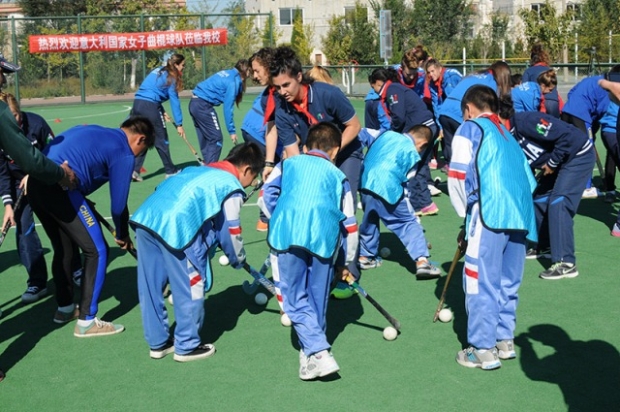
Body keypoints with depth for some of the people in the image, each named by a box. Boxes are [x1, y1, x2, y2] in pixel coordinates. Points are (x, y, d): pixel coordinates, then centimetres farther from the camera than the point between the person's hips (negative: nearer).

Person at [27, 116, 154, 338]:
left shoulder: (93, 132, 25)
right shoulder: (123, 153, 1)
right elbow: (118, 203, 3)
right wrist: (122, 235, 20)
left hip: (36, 183, 9)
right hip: (61, 188, -9)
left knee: (63, 249, 26)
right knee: (97, 251, 2)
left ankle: (65, 308, 41)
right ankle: (86, 322, 6)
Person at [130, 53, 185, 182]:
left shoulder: (159, 71, 20)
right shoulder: (170, 78, -3)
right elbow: (174, 102, -5)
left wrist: (162, 112, 13)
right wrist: (179, 124, -4)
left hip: (137, 103, 7)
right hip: (149, 106, -7)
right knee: (161, 139, 6)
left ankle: (135, 170, 0)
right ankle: (170, 171, 17)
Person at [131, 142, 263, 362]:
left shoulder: (198, 170, 29)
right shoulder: (232, 187, 8)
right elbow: (230, 231, 10)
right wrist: (238, 259, 27)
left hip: (145, 217, 8)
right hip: (177, 228, -8)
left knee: (150, 286, 16)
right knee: (190, 289, 8)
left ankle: (158, 342, 31)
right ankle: (187, 346, 20)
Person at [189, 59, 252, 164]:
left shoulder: (228, 74, 14)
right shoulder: (233, 81, -12)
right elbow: (228, 108, -13)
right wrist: (232, 130, -8)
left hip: (195, 102, 9)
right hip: (203, 105, -9)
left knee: (205, 139, 14)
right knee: (216, 139, -3)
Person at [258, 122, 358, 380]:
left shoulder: (288, 164, 28)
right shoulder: (338, 175, 28)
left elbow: (266, 197, 14)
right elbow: (349, 223, 26)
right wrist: (345, 263, 36)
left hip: (286, 234, -1)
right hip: (325, 237, 1)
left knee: (295, 297, 3)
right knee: (318, 298, 15)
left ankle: (319, 354, -10)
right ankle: (312, 349, 20)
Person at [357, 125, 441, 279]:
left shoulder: (386, 134, 16)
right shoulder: (412, 153, 3)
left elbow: (363, 134, 17)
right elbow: (404, 181, 6)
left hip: (366, 184, 6)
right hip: (388, 190, -5)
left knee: (370, 220, 27)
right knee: (409, 223, 3)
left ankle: (365, 255, 38)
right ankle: (421, 260, -7)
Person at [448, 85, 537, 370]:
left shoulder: (470, 128, 8)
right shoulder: (507, 135, 28)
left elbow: (458, 175, -2)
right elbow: (529, 180, 23)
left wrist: (466, 213, 10)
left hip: (489, 214, -7)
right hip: (521, 215, 7)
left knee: (480, 281, -1)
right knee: (508, 281, 17)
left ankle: (484, 350, 2)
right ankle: (504, 340, 26)